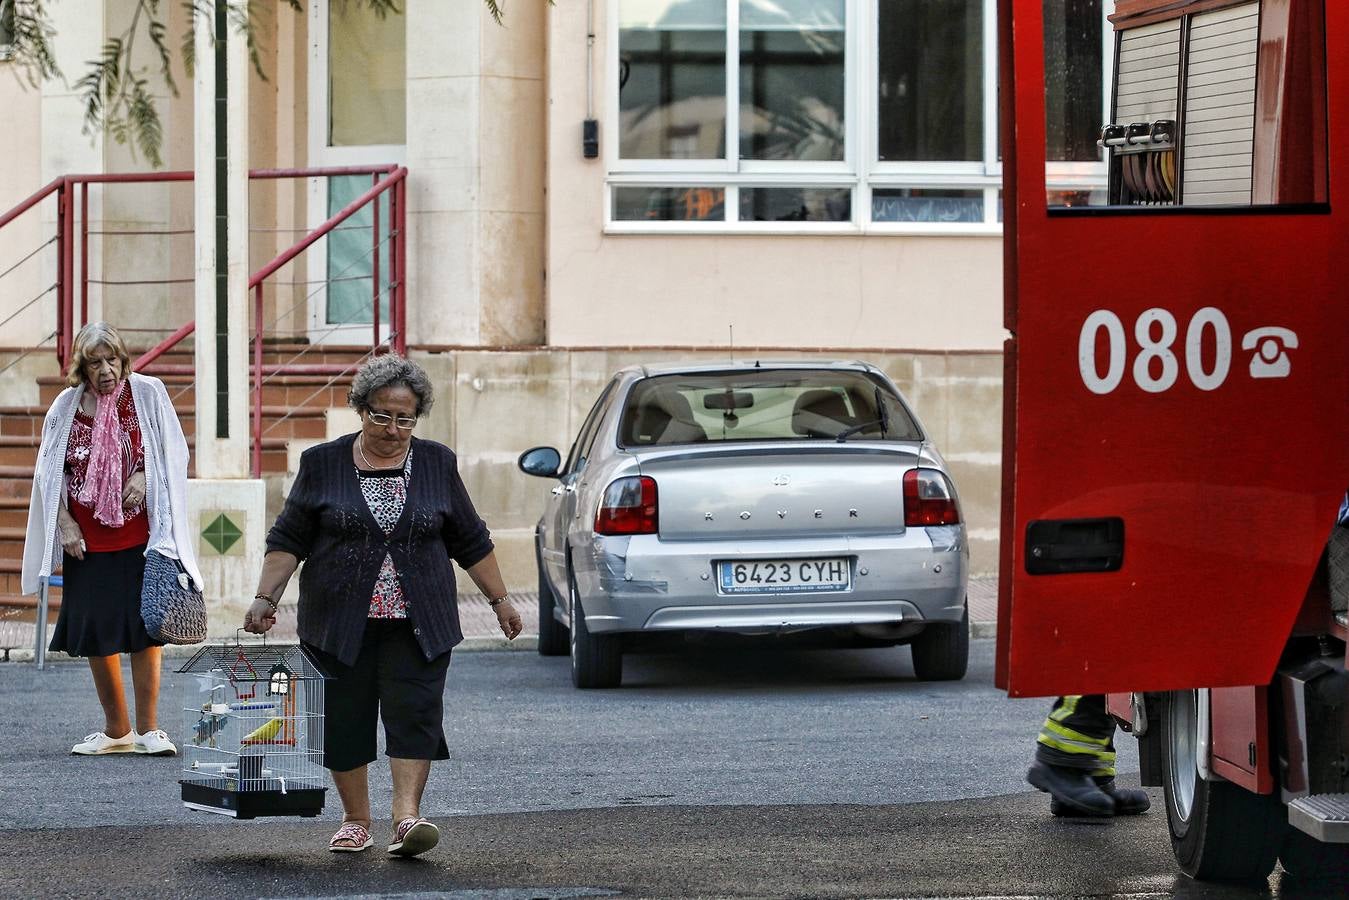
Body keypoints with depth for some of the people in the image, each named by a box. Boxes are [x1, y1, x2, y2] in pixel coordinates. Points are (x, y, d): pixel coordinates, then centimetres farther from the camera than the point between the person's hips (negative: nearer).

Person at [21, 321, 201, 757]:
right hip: (87, 540, 2)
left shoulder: (148, 393, -3)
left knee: (144, 630, -5)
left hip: (140, 537, -2)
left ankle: (146, 728, 2)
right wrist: (64, 522, -2)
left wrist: (144, 476, -13)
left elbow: (174, 452, 5)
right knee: (95, 636, 5)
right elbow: (50, 473, 8)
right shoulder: (66, 406, 2)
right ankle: (116, 730, 16)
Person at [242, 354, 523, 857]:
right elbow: (288, 540, 1)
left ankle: (407, 817, -15)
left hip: (418, 623, 0)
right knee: (344, 720, 3)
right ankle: (356, 820, 14)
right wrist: (265, 599, -7)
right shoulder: (323, 465, 1)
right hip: (339, 623, 0)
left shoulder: (437, 465, 5)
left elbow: (471, 543, 10)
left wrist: (500, 601, 10)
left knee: (414, 713, -10)